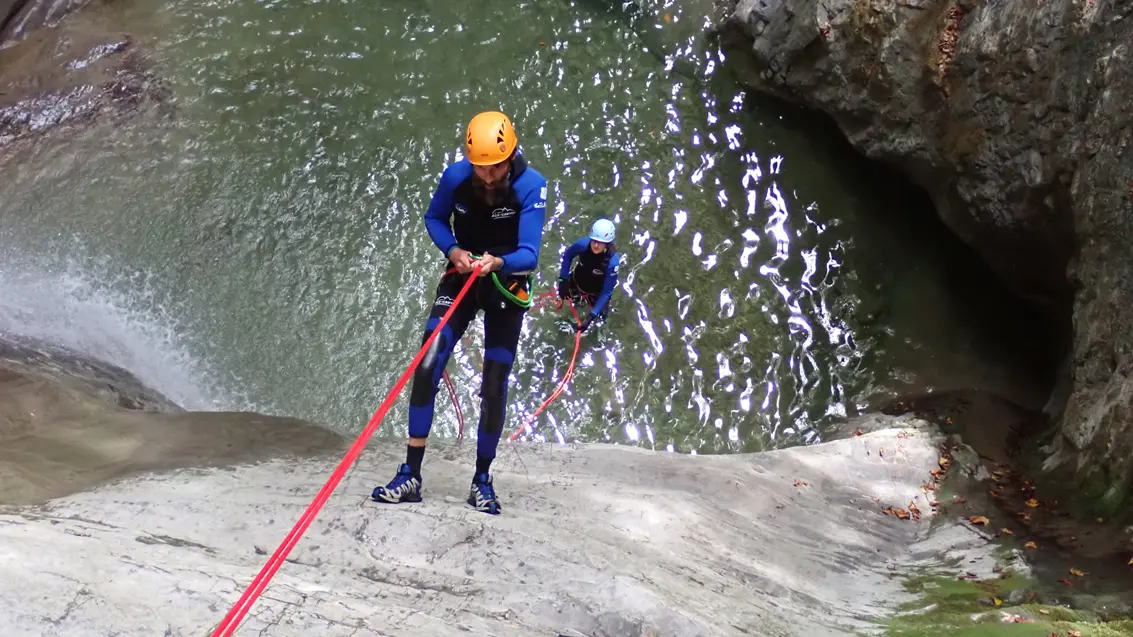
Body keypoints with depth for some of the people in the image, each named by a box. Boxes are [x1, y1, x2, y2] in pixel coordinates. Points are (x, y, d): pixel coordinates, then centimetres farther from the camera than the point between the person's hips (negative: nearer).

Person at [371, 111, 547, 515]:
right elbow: (434, 219, 2)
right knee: (426, 368, -15)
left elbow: (528, 254, -28)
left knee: (493, 387, -2)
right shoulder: (456, 176, -17)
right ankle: (410, 475, -10)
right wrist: (453, 250, -18)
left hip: (506, 285, -2)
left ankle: (482, 479, 16)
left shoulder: (531, 186, -24)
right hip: (461, 278, 2)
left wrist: (497, 263, -49)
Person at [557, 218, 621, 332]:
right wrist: (563, 280, -15)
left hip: (598, 290, -2)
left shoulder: (613, 261, -42)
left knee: (600, 314, 5)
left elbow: (606, 292, -32)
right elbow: (567, 256, -12)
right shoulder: (583, 244, -37)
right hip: (579, 279, 3)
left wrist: (591, 316, -35)